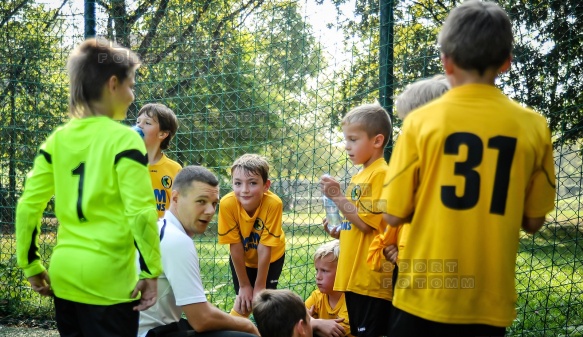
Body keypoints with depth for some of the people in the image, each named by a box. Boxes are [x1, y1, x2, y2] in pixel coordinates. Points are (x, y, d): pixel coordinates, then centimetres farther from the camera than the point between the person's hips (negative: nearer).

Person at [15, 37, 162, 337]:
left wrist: (31, 266, 14)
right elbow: (139, 212, -16)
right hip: (108, 276, -6)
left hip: (64, 273, 6)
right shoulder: (124, 139, -10)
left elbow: (28, 206, 6)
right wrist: (150, 271, -8)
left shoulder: (57, 139, 6)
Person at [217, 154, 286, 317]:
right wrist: (244, 285, -14)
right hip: (242, 259, 1)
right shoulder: (227, 204, -32)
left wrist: (259, 286, -19)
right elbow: (235, 247, -22)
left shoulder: (273, 203, -36)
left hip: (271, 257, -1)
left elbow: (265, 248, -27)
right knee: (243, 303, -4)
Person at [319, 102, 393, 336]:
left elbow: (367, 222, -18)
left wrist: (337, 196, -16)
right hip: (353, 276, 9)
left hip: (370, 278, -9)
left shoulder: (380, 174, -13)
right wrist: (339, 231, 5)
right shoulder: (358, 177, 15)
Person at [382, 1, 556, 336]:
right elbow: (533, 220, 4)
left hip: (425, 294, -1)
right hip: (490, 300, 2)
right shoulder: (533, 126, -3)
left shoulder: (421, 121, -7)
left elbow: (395, 214, -4)